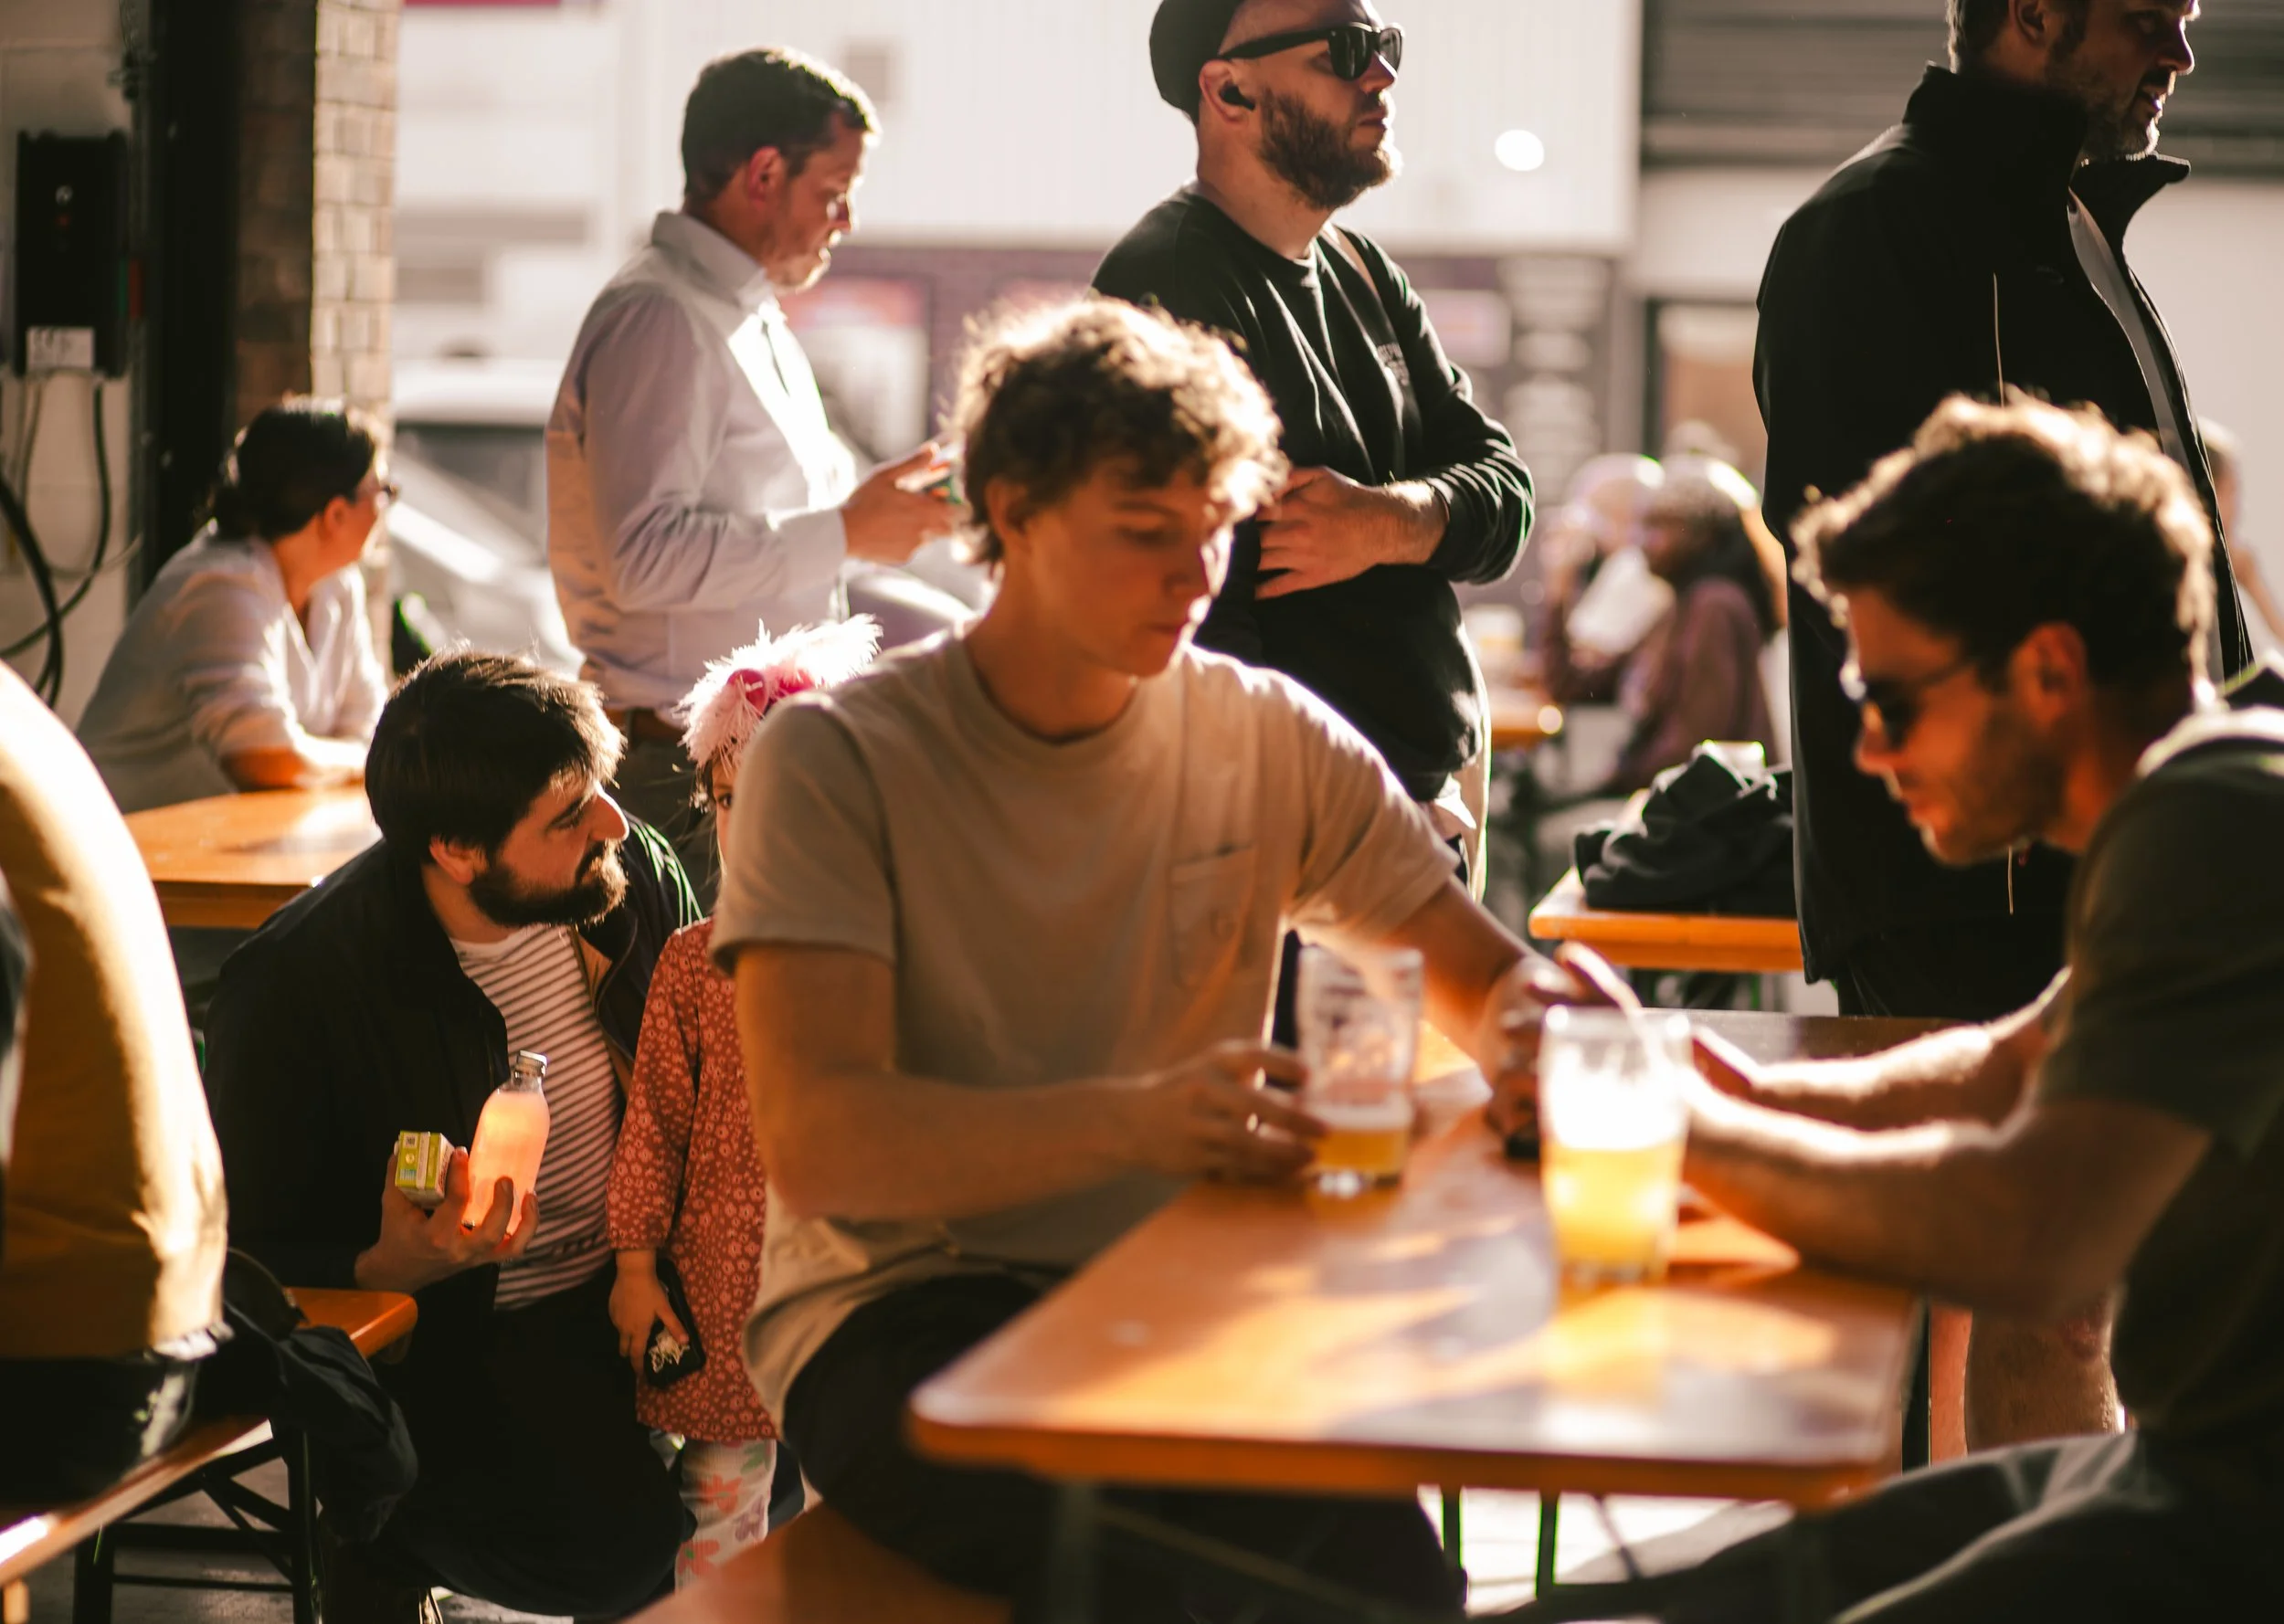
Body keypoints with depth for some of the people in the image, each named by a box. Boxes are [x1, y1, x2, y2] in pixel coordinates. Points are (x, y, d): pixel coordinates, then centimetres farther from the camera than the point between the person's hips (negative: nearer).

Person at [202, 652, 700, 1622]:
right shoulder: (295, 990, -19)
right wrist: (397, 1269, -32)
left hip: (638, 1284, 6)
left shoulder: (637, 874, -5)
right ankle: (385, 1531, 2)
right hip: (451, 1336, -6)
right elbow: (246, 1263, -12)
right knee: (617, 1545, -27)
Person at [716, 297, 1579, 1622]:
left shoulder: (1269, 740, 10)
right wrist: (1136, 1121, -32)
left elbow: (1494, 979, 15)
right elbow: (818, 1142, -15)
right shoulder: (838, 762, -3)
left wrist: (1535, 1021, -12)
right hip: (900, 1314, -3)